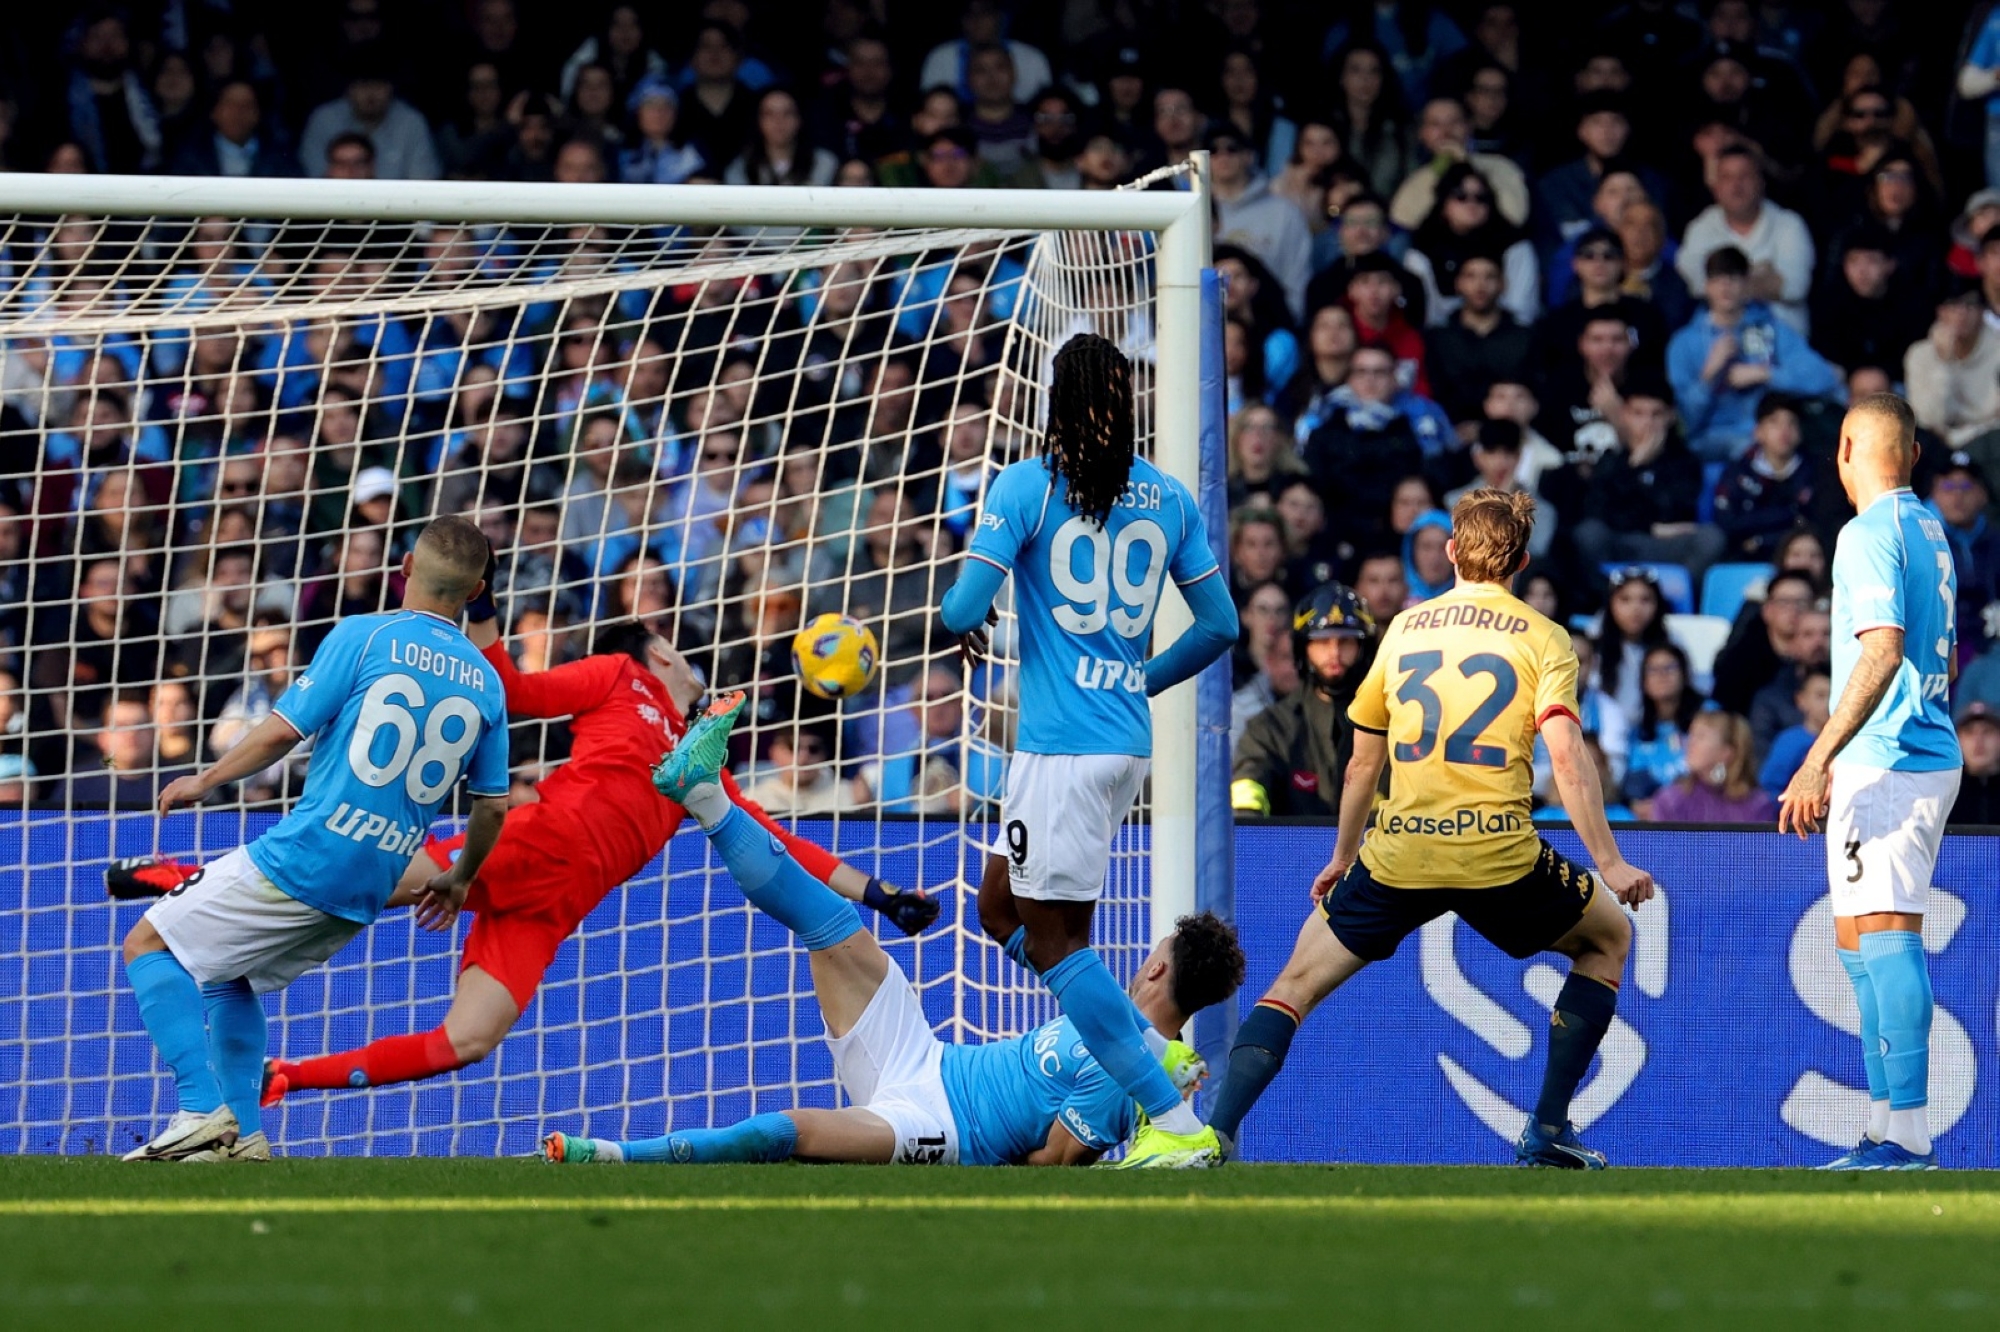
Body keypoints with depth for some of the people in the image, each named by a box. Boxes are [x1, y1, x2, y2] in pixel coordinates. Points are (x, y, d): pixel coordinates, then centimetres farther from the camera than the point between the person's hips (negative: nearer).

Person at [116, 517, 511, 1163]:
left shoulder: (363, 638, -8)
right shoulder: (486, 684, 7)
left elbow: (283, 731, -10)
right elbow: (493, 806, 13)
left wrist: (203, 782, 6)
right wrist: (458, 880, 31)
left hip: (303, 860, -7)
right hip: (370, 890, 7)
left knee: (149, 946, 4)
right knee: (228, 971, 27)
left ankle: (201, 1110, -11)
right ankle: (241, 1133, 16)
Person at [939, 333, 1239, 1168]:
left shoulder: (1025, 487, -7)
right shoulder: (1168, 498, 9)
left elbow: (967, 606, -13)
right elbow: (1220, 626, 12)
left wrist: (963, 624, 11)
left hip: (1062, 744, -7)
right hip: (1128, 738, 7)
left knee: (1052, 939, -3)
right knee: (1002, 909, 19)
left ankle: (1178, 1124, -10)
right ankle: (1151, 1053, 9)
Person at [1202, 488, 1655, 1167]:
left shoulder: (1404, 628, 13)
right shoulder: (1543, 638, 3)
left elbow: (1363, 761, 20)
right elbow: (1567, 758, -9)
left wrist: (1342, 856, 33)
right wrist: (1609, 864, -5)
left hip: (1400, 853, 2)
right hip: (1501, 852, -2)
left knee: (1295, 985, 13)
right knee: (1609, 938, 24)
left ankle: (1213, 1136, -6)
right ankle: (1547, 1131, 17)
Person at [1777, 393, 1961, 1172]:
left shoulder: (1870, 533, -11)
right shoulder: (1929, 529, 19)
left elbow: (1884, 651, -23)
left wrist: (1820, 759, -28)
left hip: (1884, 765, -10)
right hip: (1929, 753, 10)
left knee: (1886, 936, -15)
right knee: (1857, 943, 16)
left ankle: (1908, 1136, -21)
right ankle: (1885, 1127, 19)